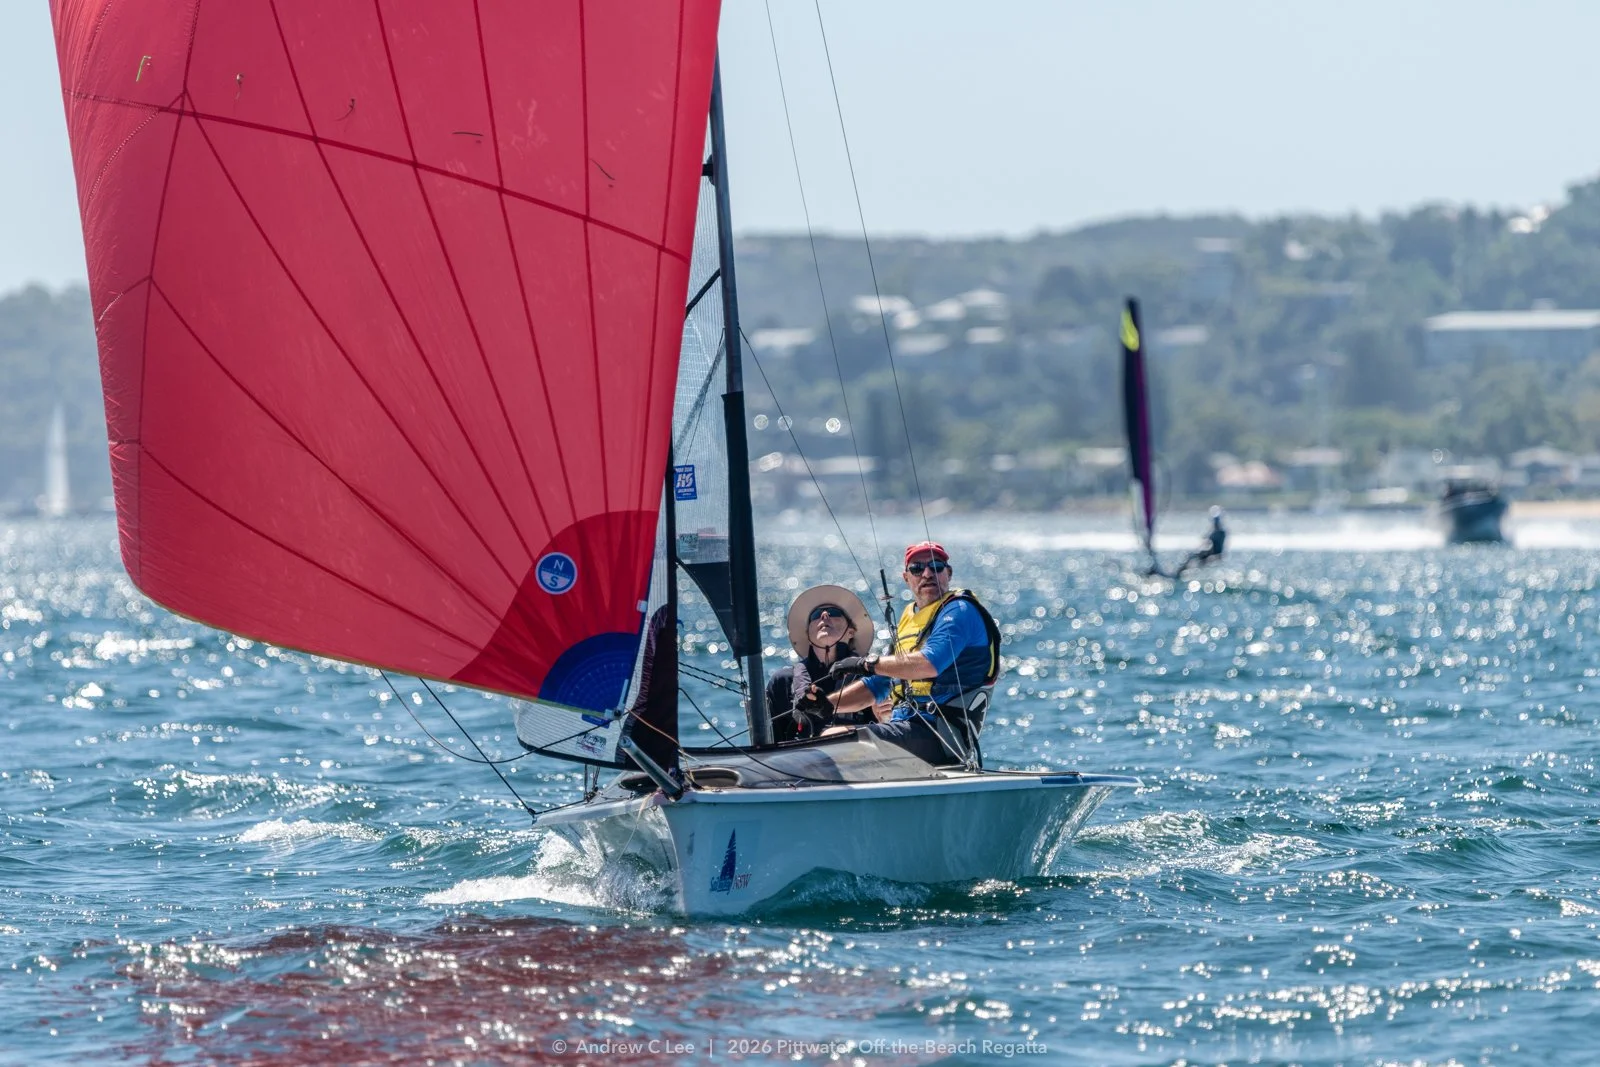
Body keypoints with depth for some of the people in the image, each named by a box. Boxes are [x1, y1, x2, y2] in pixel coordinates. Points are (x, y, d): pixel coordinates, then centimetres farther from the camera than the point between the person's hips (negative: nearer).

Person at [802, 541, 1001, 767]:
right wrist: (826, 704, 13)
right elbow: (877, 686, 28)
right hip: (907, 726, 10)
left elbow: (929, 663, -22)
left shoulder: (960, 611, -4)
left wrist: (868, 663, -16)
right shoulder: (909, 620, 24)